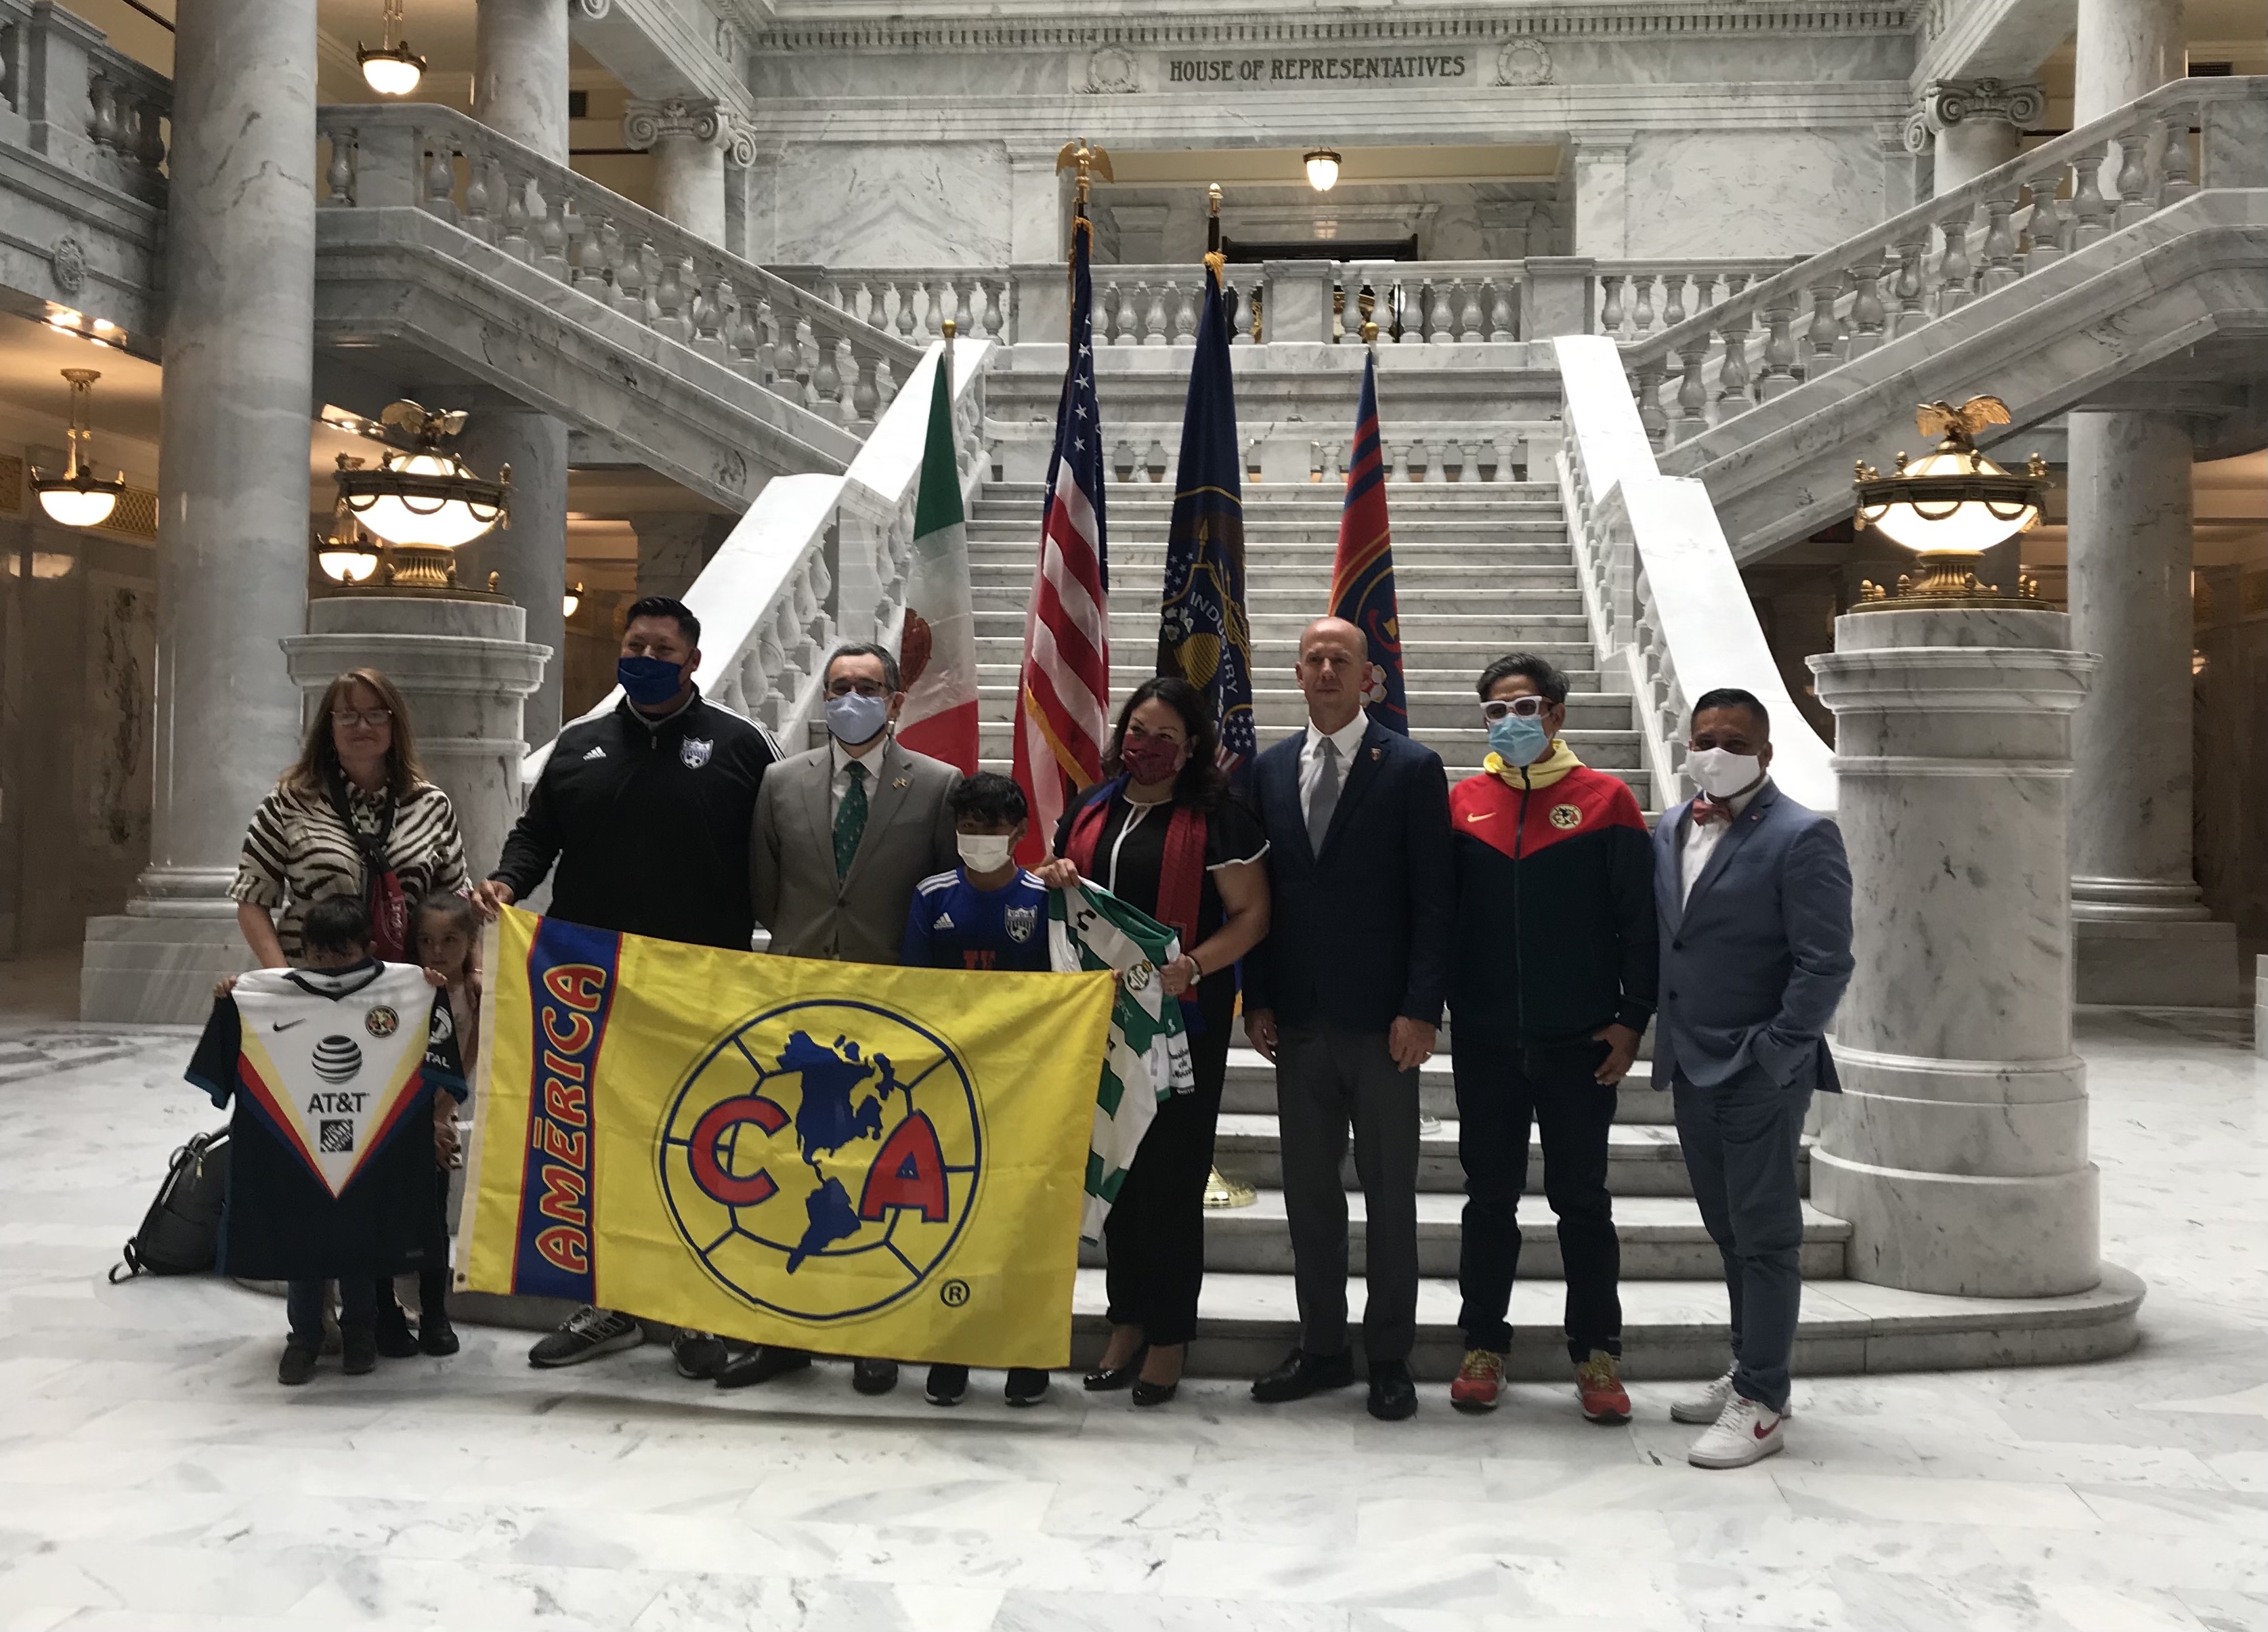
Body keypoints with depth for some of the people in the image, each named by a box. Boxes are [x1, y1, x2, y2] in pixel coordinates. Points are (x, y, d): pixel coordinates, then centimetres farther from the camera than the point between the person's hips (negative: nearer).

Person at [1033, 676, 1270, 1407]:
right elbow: (1064, 902, 23)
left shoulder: (1217, 817, -6)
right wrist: (1055, 880, 0)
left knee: (1172, 1176, 0)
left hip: (1183, 1018, -5)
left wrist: (1190, 967, -23)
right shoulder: (1090, 811, 11)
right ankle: (1127, 1321, 24)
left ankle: (1170, 1334, 13)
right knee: (1117, 1170, 12)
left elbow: (1252, 915, -9)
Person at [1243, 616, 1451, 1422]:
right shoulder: (1269, 769, 8)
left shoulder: (1412, 768, -5)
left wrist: (1420, 1011, -13)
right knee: (1308, 1190, 12)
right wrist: (1257, 999, 3)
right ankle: (1322, 1348, 24)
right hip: (1298, 1020, 4)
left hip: (1382, 1021, -4)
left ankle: (1389, 1356, 19)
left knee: (1390, 1195, 7)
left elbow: (1433, 900, -7)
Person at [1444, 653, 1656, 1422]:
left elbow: (1640, 918, -1)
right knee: (1489, 1198, 10)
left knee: (1583, 1201, 6)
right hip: (1485, 1041, 2)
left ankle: (1597, 1356, 17)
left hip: (1580, 1043, -2)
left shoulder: (1605, 799, -1)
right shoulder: (1463, 803, 5)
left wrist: (1632, 1019, -6)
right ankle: (1484, 1347, 21)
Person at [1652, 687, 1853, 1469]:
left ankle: (1760, 1405, 6)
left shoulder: (1801, 838, -10)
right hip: (1691, 1068, 7)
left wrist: (1772, 1055, -17)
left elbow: (1825, 963, -14)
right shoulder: (1669, 831, 11)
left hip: (1758, 1074, -7)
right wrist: (1660, 1038, 8)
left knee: (1764, 1236, 0)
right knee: (1729, 1230, 16)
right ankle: (1748, 1372, 29)